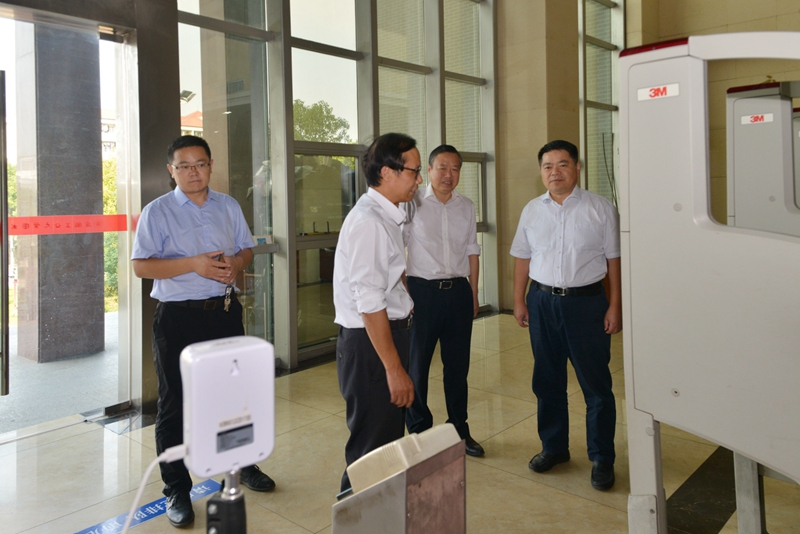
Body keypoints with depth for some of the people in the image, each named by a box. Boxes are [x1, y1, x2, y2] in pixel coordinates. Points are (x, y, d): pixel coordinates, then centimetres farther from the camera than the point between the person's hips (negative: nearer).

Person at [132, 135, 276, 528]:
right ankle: (176, 489, 22)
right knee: (175, 404, 6)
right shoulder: (157, 212, -5)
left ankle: (242, 465, 36)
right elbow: (141, 266, -11)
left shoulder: (228, 207, 8)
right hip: (178, 318, -4)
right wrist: (193, 264, -22)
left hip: (225, 311, 4)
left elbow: (247, 248, 15)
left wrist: (237, 263, -9)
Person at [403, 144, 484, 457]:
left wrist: (473, 295, 13)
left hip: (459, 291, 4)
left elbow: (472, 252, 15)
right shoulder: (413, 204, -4)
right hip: (423, 290, -4)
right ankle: (418, 431, 22)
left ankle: (459, 429, 29)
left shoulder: (466, 207, 9)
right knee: (416, 364, 4)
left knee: (458, 364, 13)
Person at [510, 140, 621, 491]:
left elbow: (614, 260, -2)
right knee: (547, 381, 13)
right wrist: (519, 300, 8)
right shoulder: (532, 211, 8)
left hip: (586, 301, -3)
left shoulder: (600, 209, -3)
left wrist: (614, 306, -6)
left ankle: (602, 458, 20)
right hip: (542, 301, 4)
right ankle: (553, 446, 31)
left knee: (596, 384, 3)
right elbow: (523, 257, 11)